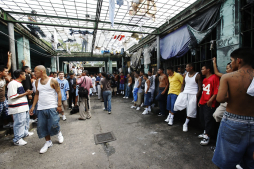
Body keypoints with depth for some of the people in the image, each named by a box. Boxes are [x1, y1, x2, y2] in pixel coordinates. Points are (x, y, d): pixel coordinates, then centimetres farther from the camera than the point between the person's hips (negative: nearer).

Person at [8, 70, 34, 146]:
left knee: (26, 119, 20)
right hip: (18, 107, -10)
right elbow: (13, 96, -20)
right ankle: (17, 139, 8)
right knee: (19, 122, -4)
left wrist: (27, 92, 6)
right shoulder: (13, 83, -15)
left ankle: (25, 133, 37)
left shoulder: (19, 83, 16)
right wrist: (25, 93, -15)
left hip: (23, 106, 10)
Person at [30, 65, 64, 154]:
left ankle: (59, 133, 29)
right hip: (40, 108, 6)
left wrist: (59, 105, -12)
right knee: (42, 126, 8)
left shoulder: (52, 80, -8)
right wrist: (33, 106, 10)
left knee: (53, 125, -5)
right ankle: (48, 142, 27)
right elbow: (37, 94, 15)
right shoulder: (37, 82, 9)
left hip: (52, 107, -5)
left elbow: (59, 92, -7)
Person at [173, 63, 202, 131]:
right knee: (177, 104, -11)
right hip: (184, 93, 4)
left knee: (190, 110, 2)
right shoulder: (185, 75, 8)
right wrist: (181, 93, 5)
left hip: (193, 95, -4)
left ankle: (186, 124, 19)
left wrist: (197, 97, -12)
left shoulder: (197, 75, -7)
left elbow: (200, 88, -7)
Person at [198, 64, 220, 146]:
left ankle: (207, 137, 8)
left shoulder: (214, 77, -9)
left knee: (209, 119, -2)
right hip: (203, 102, 9)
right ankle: (205, 132, 31)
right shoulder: (204, 79, 17)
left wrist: (211, 100, -22)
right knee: (202, 118, 15)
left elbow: (217, 91, -16)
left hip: (210, 103, -9)